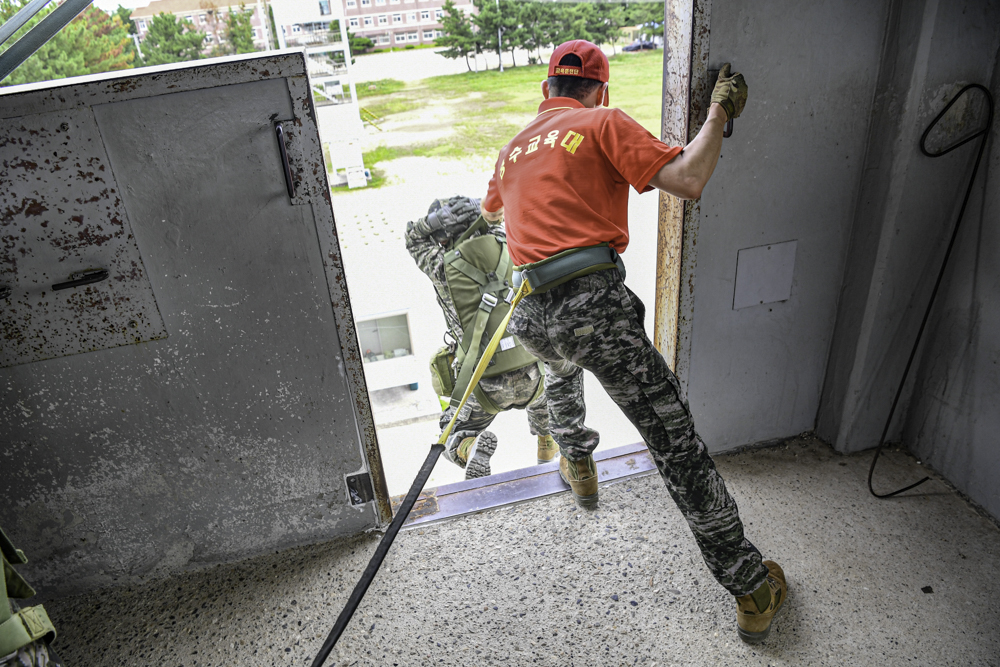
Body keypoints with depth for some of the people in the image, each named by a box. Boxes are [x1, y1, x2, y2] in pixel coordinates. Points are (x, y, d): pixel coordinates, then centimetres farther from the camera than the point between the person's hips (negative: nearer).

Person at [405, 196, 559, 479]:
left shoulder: (444, 268, -12)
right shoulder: (504, 249, -6)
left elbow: (413, 238, 7)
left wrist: (434, 219, -9)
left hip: (486, 386, -3)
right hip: (528, 376, 4)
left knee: (454, 439, 19)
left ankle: (474, 449, -14)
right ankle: (547, 444, 46)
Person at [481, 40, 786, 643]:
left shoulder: (514, 147, 22)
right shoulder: (605, 123, 4)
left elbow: (491, 210, 43)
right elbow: (688, 181, -8)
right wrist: (719, 114, 9)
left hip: (530, 316, 6)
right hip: (593, 303, -5)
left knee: (563, 363, 41)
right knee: (677, 442, 1)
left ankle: (578, 465, 53)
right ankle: (752, 590, 10)